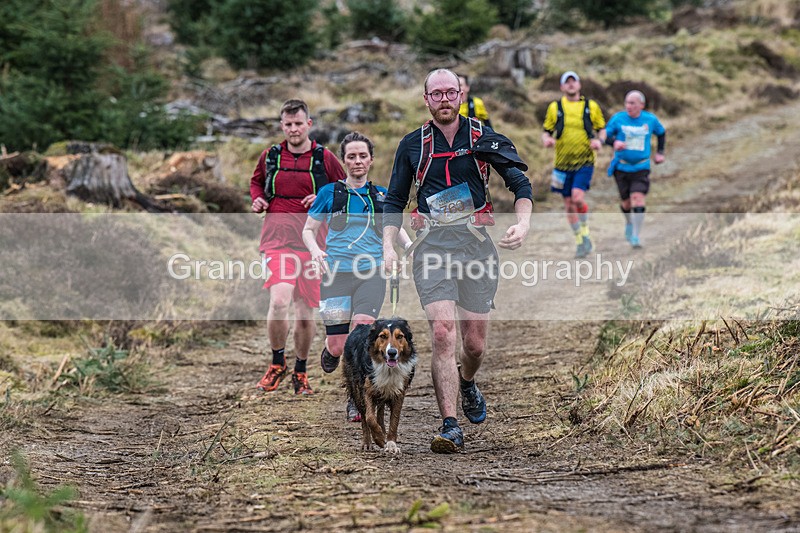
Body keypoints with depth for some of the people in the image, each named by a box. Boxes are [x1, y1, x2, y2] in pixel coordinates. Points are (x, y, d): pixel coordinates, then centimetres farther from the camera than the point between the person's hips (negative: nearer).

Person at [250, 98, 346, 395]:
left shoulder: (324, 158, 3)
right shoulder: (270, 156, 7)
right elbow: (256, 181, 26)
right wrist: (257, 200, 6)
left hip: (311, 244, 1)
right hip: (276, 240, 0)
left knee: (306, 312, 6)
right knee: (279, 301, -21)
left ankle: (300, 372, 26)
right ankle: (277, 363, 1)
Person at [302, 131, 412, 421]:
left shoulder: (382, 196, 11)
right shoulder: (329, 193, 6)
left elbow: (396, 229, 19)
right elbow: (308, 229, 11)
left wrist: (411, 247, -4)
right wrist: (315, 250, -11)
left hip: (372, 274, 0)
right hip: (336, 274, 0)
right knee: (338, 345, -3)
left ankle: (356, 399, -7)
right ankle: (331, 351, 37)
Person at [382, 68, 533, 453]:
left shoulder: (483, 137, 6)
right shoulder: (413, 145, 9)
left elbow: (520, 183, 5)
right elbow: (394, 200, 16)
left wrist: (523, 223, -14)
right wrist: (388, 246, 2)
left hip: (475, 244, 0)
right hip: (431, 246, 0)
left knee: (475, 342, 4)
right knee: (442, 332, -17)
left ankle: (466, 383, 41)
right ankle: (450, 427, -15)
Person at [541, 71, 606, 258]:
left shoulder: (591, 106, 4)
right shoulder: (554, 107, 5)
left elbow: (602, 128, 12)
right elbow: (546, 131, 10)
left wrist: (599, 140, -9)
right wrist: (546, 140, -12)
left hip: (585, 162, -2)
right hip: (563, 163, 2)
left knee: (578, 197, -21)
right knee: (569, 205, 4)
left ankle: (585, 231, 5)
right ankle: (580, 241, 21)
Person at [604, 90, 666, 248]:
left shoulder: (651, 119, 0)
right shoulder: (618, 118, -5)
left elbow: (661, 133, 19)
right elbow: (605, 135, -3)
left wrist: (660, 152, 12)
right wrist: (614, 142, -24)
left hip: (641, 168, -1)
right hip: (621, 167, 1)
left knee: (638, 199, -17)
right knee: (626, 202, 8)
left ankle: (636, 236, -13)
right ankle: (629, 223, 41)